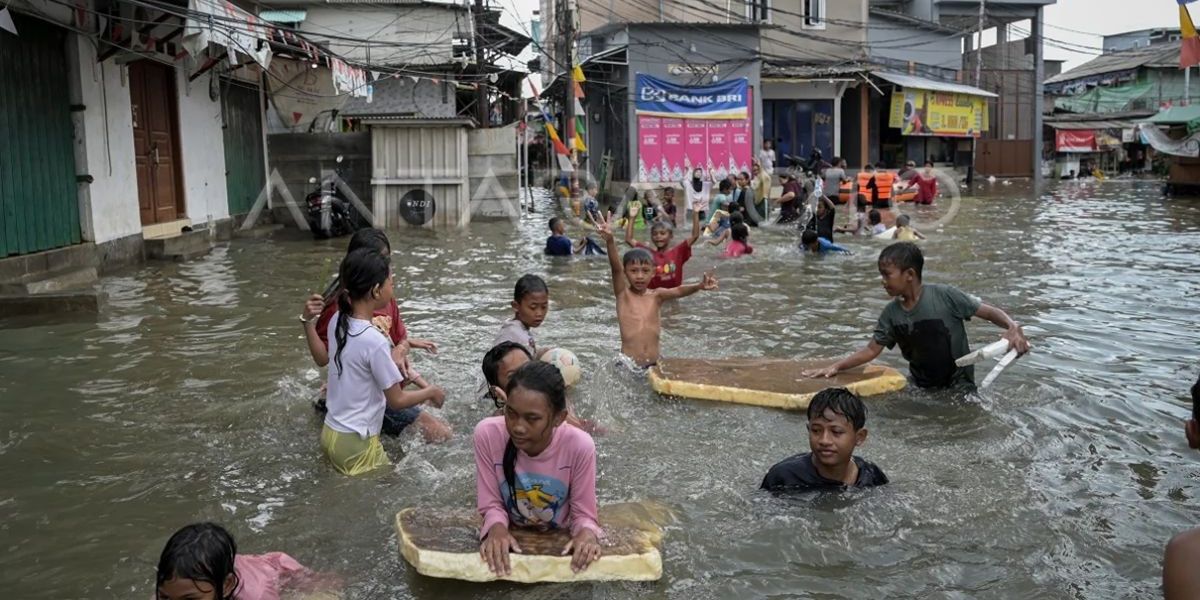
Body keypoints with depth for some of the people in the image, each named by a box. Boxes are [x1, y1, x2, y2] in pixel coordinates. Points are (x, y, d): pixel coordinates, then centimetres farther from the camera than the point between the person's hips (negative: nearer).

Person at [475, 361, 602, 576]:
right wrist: (497, 527, -30)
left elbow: (583, 513, -13)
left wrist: (587, 532, -33)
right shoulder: (487, 434, -21)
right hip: (510, 539, 0)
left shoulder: (579, 446, -24)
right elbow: (491, 504, -11)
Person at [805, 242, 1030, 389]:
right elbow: (871, 350, 2)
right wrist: (836, 367, -9)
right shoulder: (891, 314, -3)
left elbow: (989, 312, -14)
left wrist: (1013, 327, -34)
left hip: (959, 385, -4)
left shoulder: (944, 295, -17)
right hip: (921, 388, 4)